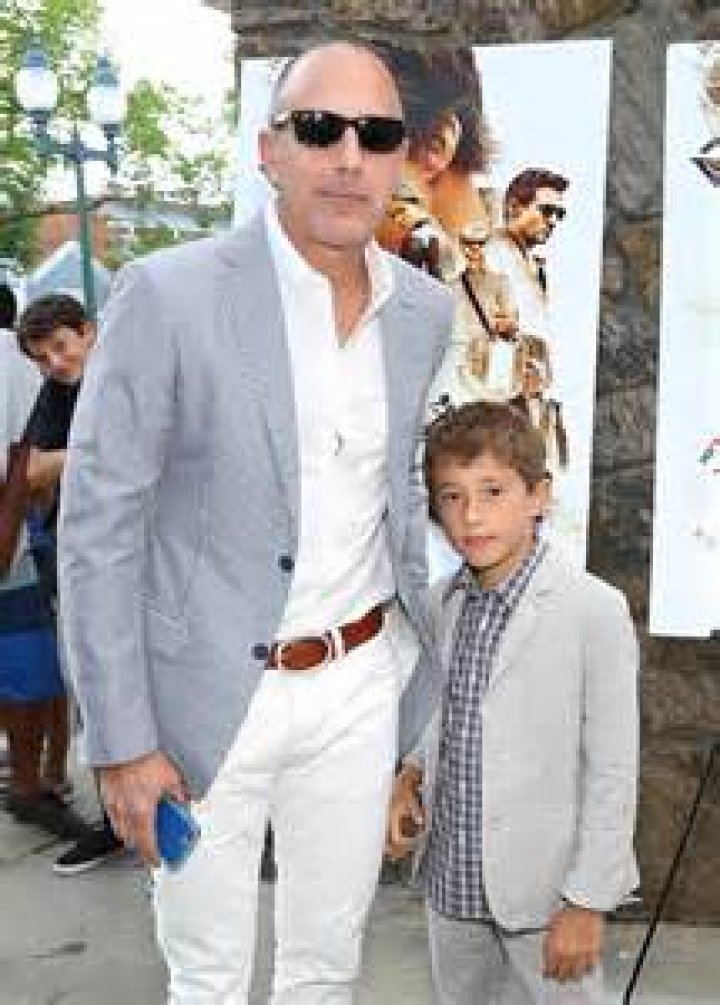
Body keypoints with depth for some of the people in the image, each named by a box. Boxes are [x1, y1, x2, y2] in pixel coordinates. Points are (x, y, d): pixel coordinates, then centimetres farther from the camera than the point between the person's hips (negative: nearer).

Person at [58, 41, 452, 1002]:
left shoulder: (428, 310, 1)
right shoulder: (168, 295, -15)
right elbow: (98, 528, -12)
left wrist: (431, 666, 14)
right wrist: (122, 743, -12)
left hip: (360, 685, 4)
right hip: (209, 697, -4)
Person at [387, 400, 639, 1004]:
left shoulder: (595, 610, -19)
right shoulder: (444, 601, 1)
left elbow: (613, 772, -14)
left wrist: (588, 900, -12)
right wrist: (413, 773, -2)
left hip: (545, 890, -6)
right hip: (451, 880, 6)